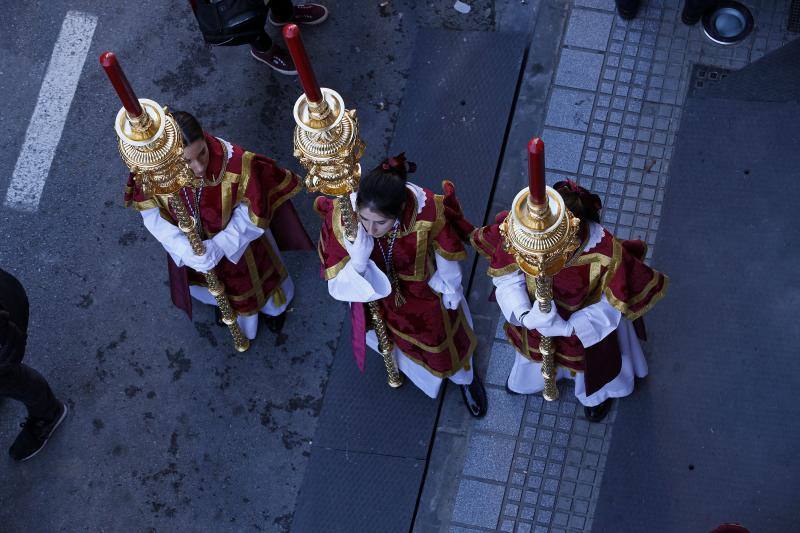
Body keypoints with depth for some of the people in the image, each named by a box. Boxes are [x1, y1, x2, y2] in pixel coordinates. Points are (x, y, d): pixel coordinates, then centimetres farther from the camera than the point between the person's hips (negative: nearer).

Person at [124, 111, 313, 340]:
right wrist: (187, 251, -30)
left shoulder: (235, 163, -43)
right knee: (208, 284, 35)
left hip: (237, 239, -2)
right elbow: (154, 216, -18)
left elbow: (253, 213, -26)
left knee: (251, 278, 31)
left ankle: (273, 305, 67)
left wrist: (220, 246, -30)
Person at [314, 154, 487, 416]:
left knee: (442, 342, 26)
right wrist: (357, 262, -47)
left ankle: (465, 377, 61)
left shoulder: (427, 212, -39)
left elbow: (447, 256, -16)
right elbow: (337, 287, -27)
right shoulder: (343, 219, -37)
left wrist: (449, 290, 1)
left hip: (425, 294, -1)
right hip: (375, 294, 1)